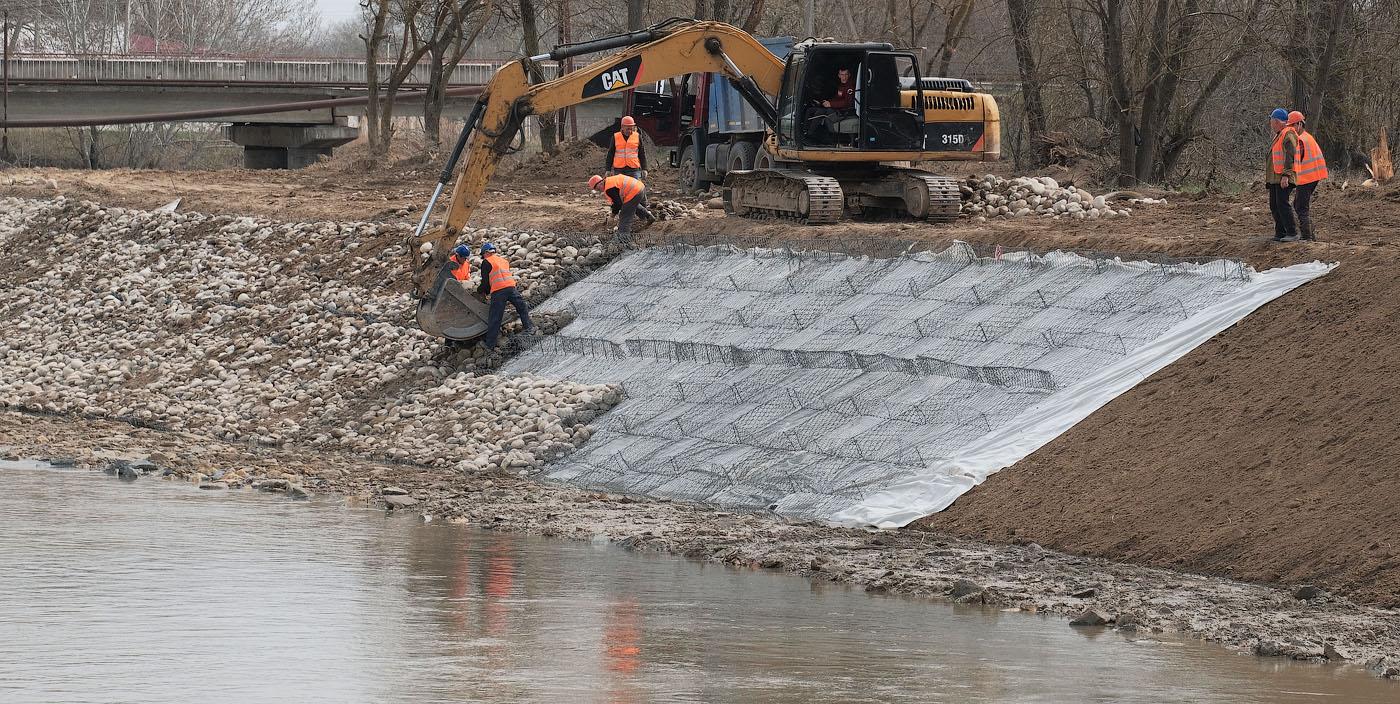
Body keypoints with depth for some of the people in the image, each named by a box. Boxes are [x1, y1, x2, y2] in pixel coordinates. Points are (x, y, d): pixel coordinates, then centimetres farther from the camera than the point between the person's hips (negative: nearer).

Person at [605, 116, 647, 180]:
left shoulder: (637, 137, 5)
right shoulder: (615, 137, 5)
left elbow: (642, 154, 9)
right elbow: (610, 154, 9)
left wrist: (644, 169, 3)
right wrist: (608, 170, 5)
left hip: (634, 170, -1)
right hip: (619, 170, 1)